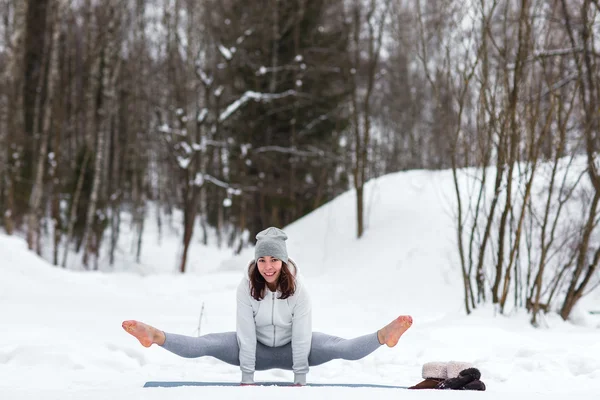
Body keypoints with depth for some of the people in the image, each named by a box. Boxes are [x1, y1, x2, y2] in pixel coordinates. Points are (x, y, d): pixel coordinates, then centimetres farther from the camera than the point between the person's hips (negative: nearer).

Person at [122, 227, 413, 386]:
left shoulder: (298, 288, -24)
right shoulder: (247, 286, -21)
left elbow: (301, 334, -23)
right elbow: (246, 332, -22)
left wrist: (300, 379, -23)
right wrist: (247, 379, -23)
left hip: (290, 348, -1)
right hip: (257, 349, 1)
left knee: (340, 348, -26)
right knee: (207, 344, -21)